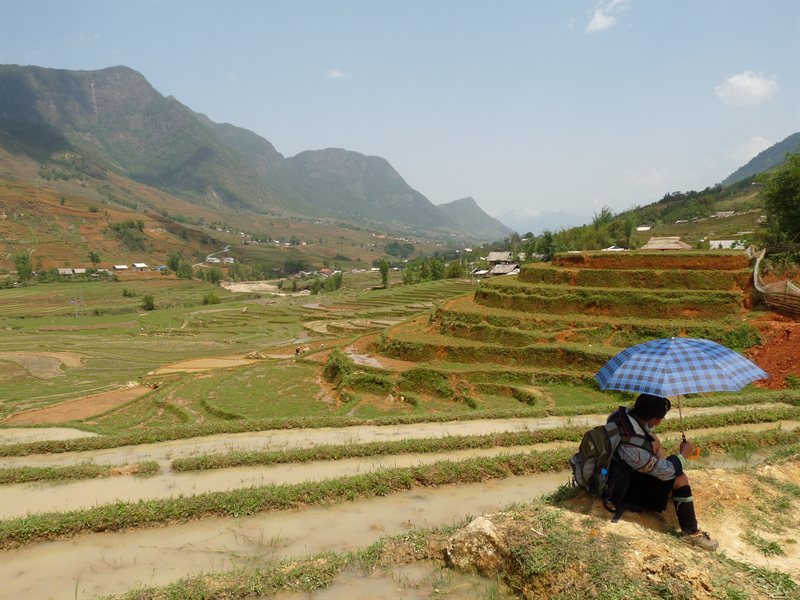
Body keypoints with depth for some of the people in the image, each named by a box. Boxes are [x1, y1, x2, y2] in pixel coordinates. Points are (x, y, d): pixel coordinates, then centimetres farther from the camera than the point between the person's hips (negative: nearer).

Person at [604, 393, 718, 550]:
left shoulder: (622, 413, -15)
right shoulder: (633, 449, -37)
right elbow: (667, 471, -20)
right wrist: (684, 454, -5)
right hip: (620, 494, -8)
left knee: (655, 440, 13)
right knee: (679, 478, -9)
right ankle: (691, 532, 7)